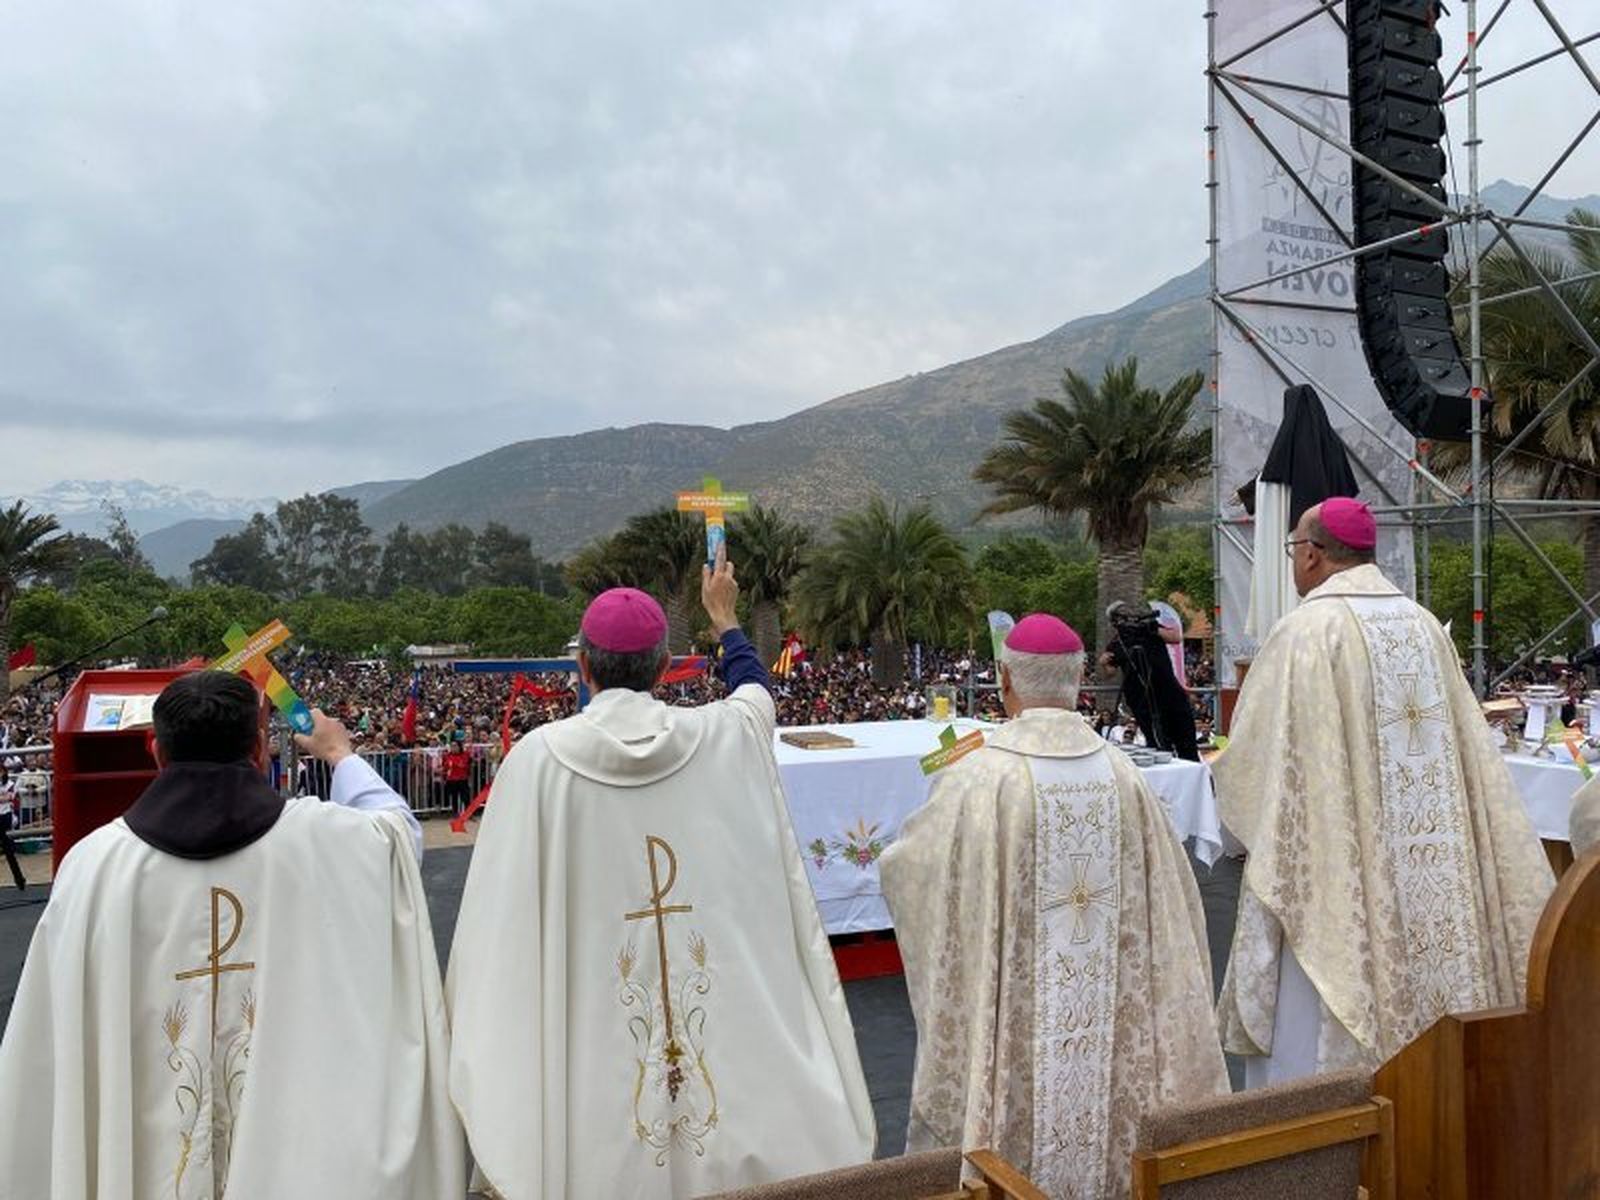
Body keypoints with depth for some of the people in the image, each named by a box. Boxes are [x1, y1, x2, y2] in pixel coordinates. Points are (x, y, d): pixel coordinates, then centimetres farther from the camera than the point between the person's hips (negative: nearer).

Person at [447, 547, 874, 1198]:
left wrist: (482, 1039, 8)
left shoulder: (537, 757, -12)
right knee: (733, 1136, 19)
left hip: (591, 1031, -1)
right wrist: (723, 614, 34)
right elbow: (756, 685, 17)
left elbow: (503, 905, -6)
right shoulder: (725, 734, -7)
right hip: (733, 1011, 2)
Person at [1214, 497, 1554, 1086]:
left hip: (1336, 873, -7)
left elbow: (1253, 754, -10)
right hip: (1431, 876, 7)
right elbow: (1469, 744, 13)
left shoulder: (1308, 629, -14)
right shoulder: (1425, 625, 7)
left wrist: (1220, 773, 10)